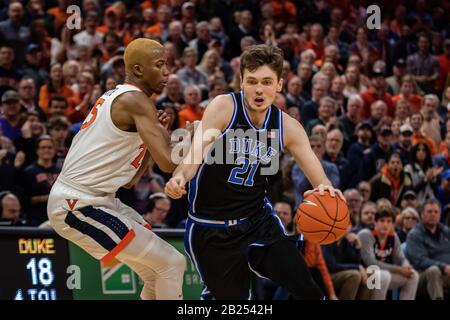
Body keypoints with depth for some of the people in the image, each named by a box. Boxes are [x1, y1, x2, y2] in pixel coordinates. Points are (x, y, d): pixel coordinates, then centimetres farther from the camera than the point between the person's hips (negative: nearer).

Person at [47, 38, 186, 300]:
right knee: (172, 264, -9)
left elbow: (128, 180, 20)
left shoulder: (116, 97, 17)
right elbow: (168, 162, -23)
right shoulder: (136, 101, -13)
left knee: (157, 269, 16)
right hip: (79, 206, -10)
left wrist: (154, 133, 11)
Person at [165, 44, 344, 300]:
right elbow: (196, 154, -23)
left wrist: (325, 189, -30)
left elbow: (318, 176, -5)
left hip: (259, 221, 3)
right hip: (211, 230, -3)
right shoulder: (224, 107, -13)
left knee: (309, 293, -11)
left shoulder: (288, 127, -2)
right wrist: (180, 177, -46)